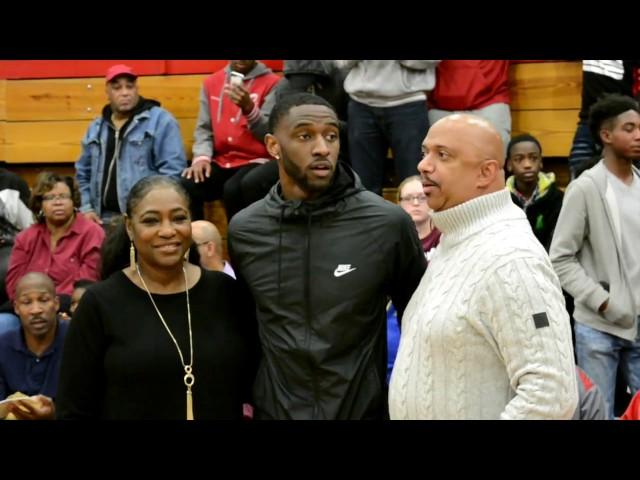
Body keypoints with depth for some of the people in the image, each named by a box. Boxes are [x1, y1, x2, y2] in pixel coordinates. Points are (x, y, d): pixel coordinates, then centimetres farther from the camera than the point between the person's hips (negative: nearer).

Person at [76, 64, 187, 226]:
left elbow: (172, 171, -8)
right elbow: (84, 173, 25)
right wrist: (86, 208, 9)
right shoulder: (96, 128, 19)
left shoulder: (160, 120, -1)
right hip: (103, 218, 5)